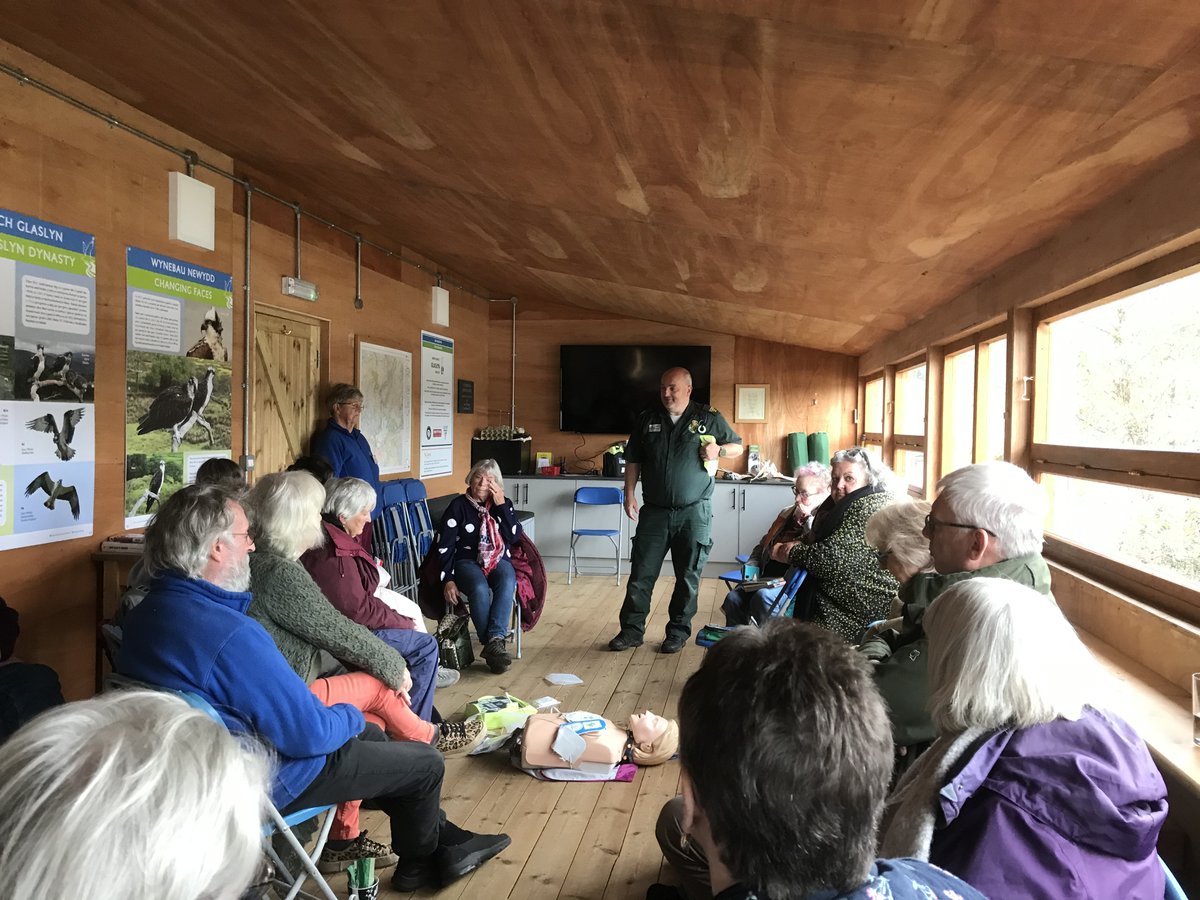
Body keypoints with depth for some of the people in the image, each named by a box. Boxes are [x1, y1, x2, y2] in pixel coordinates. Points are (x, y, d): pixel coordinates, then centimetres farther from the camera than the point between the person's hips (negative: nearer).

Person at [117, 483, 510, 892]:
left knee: (370, 735, 25)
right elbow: (310, 734, -28)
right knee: (426, 762, 6)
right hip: (265, 780, -9)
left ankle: (444, 839, 36)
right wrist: (352, 715, -6)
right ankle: (418, 861, 35)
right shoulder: (232, 634, -34)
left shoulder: (148, 612, -3)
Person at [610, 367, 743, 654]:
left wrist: (718, 450, -10)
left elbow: (738, 447, 11)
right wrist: (629, 494, 2)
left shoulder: (709, 418, 1)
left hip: (694, 512, -1)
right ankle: (632, 630, 11)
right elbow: (633, 460, 11)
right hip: (654, 511, 2)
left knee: (688, 576, 6)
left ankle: (678, 631, 20)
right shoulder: (647, 419, 8)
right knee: (641, 573, 1)